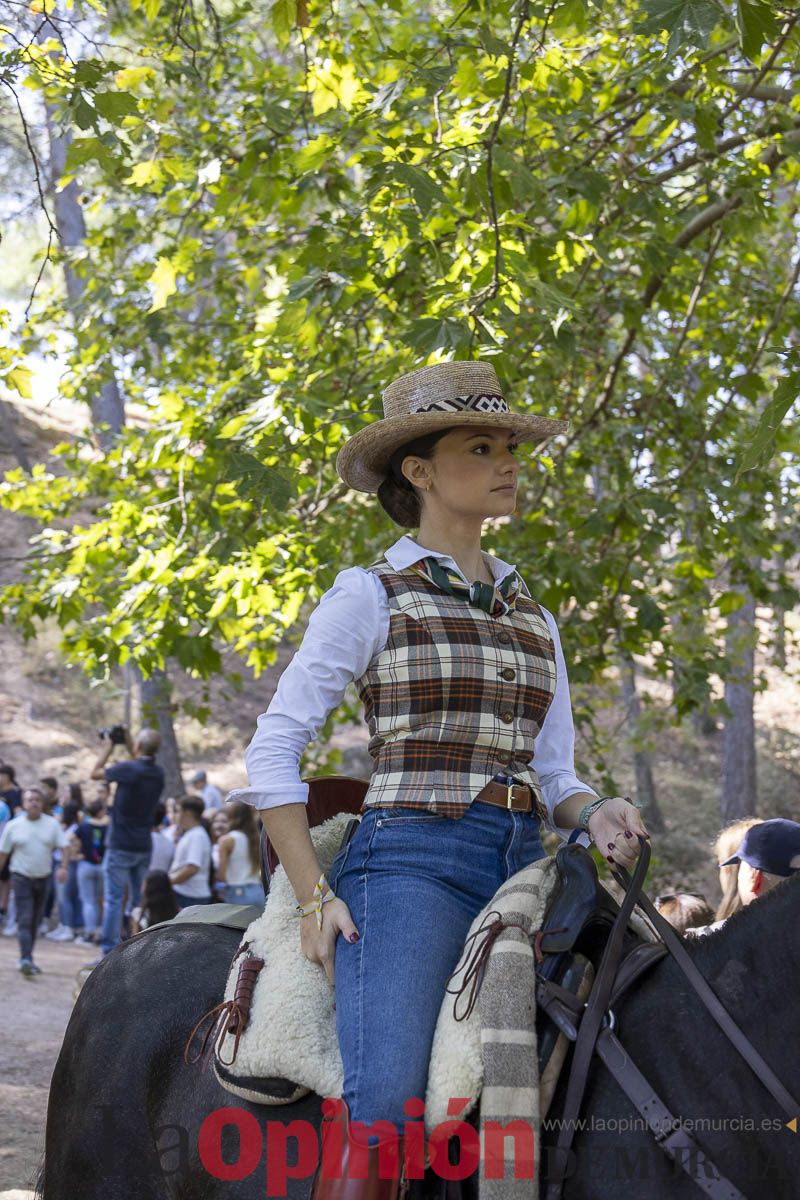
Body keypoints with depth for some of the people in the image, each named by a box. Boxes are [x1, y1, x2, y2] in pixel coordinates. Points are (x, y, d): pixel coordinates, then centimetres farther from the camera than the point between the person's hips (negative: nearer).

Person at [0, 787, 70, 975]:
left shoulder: (52, 824, 2)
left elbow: (64, 847, -2)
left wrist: (64, 867, -17)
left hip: (43, 878, 3)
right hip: (21, 877, -3)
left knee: (35, 921, 9)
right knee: (24, 919, -13)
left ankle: (27, 958, 19)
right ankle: (26, 959, -22)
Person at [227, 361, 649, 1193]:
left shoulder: (533, 618, 20)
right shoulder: (372, 595, 4)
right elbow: (272, 750, 2)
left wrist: (597, 815, 0)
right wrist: (313, 897, -6)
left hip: (524, 872, 6)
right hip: (412, 860, -6)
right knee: (387, 1114, -25)